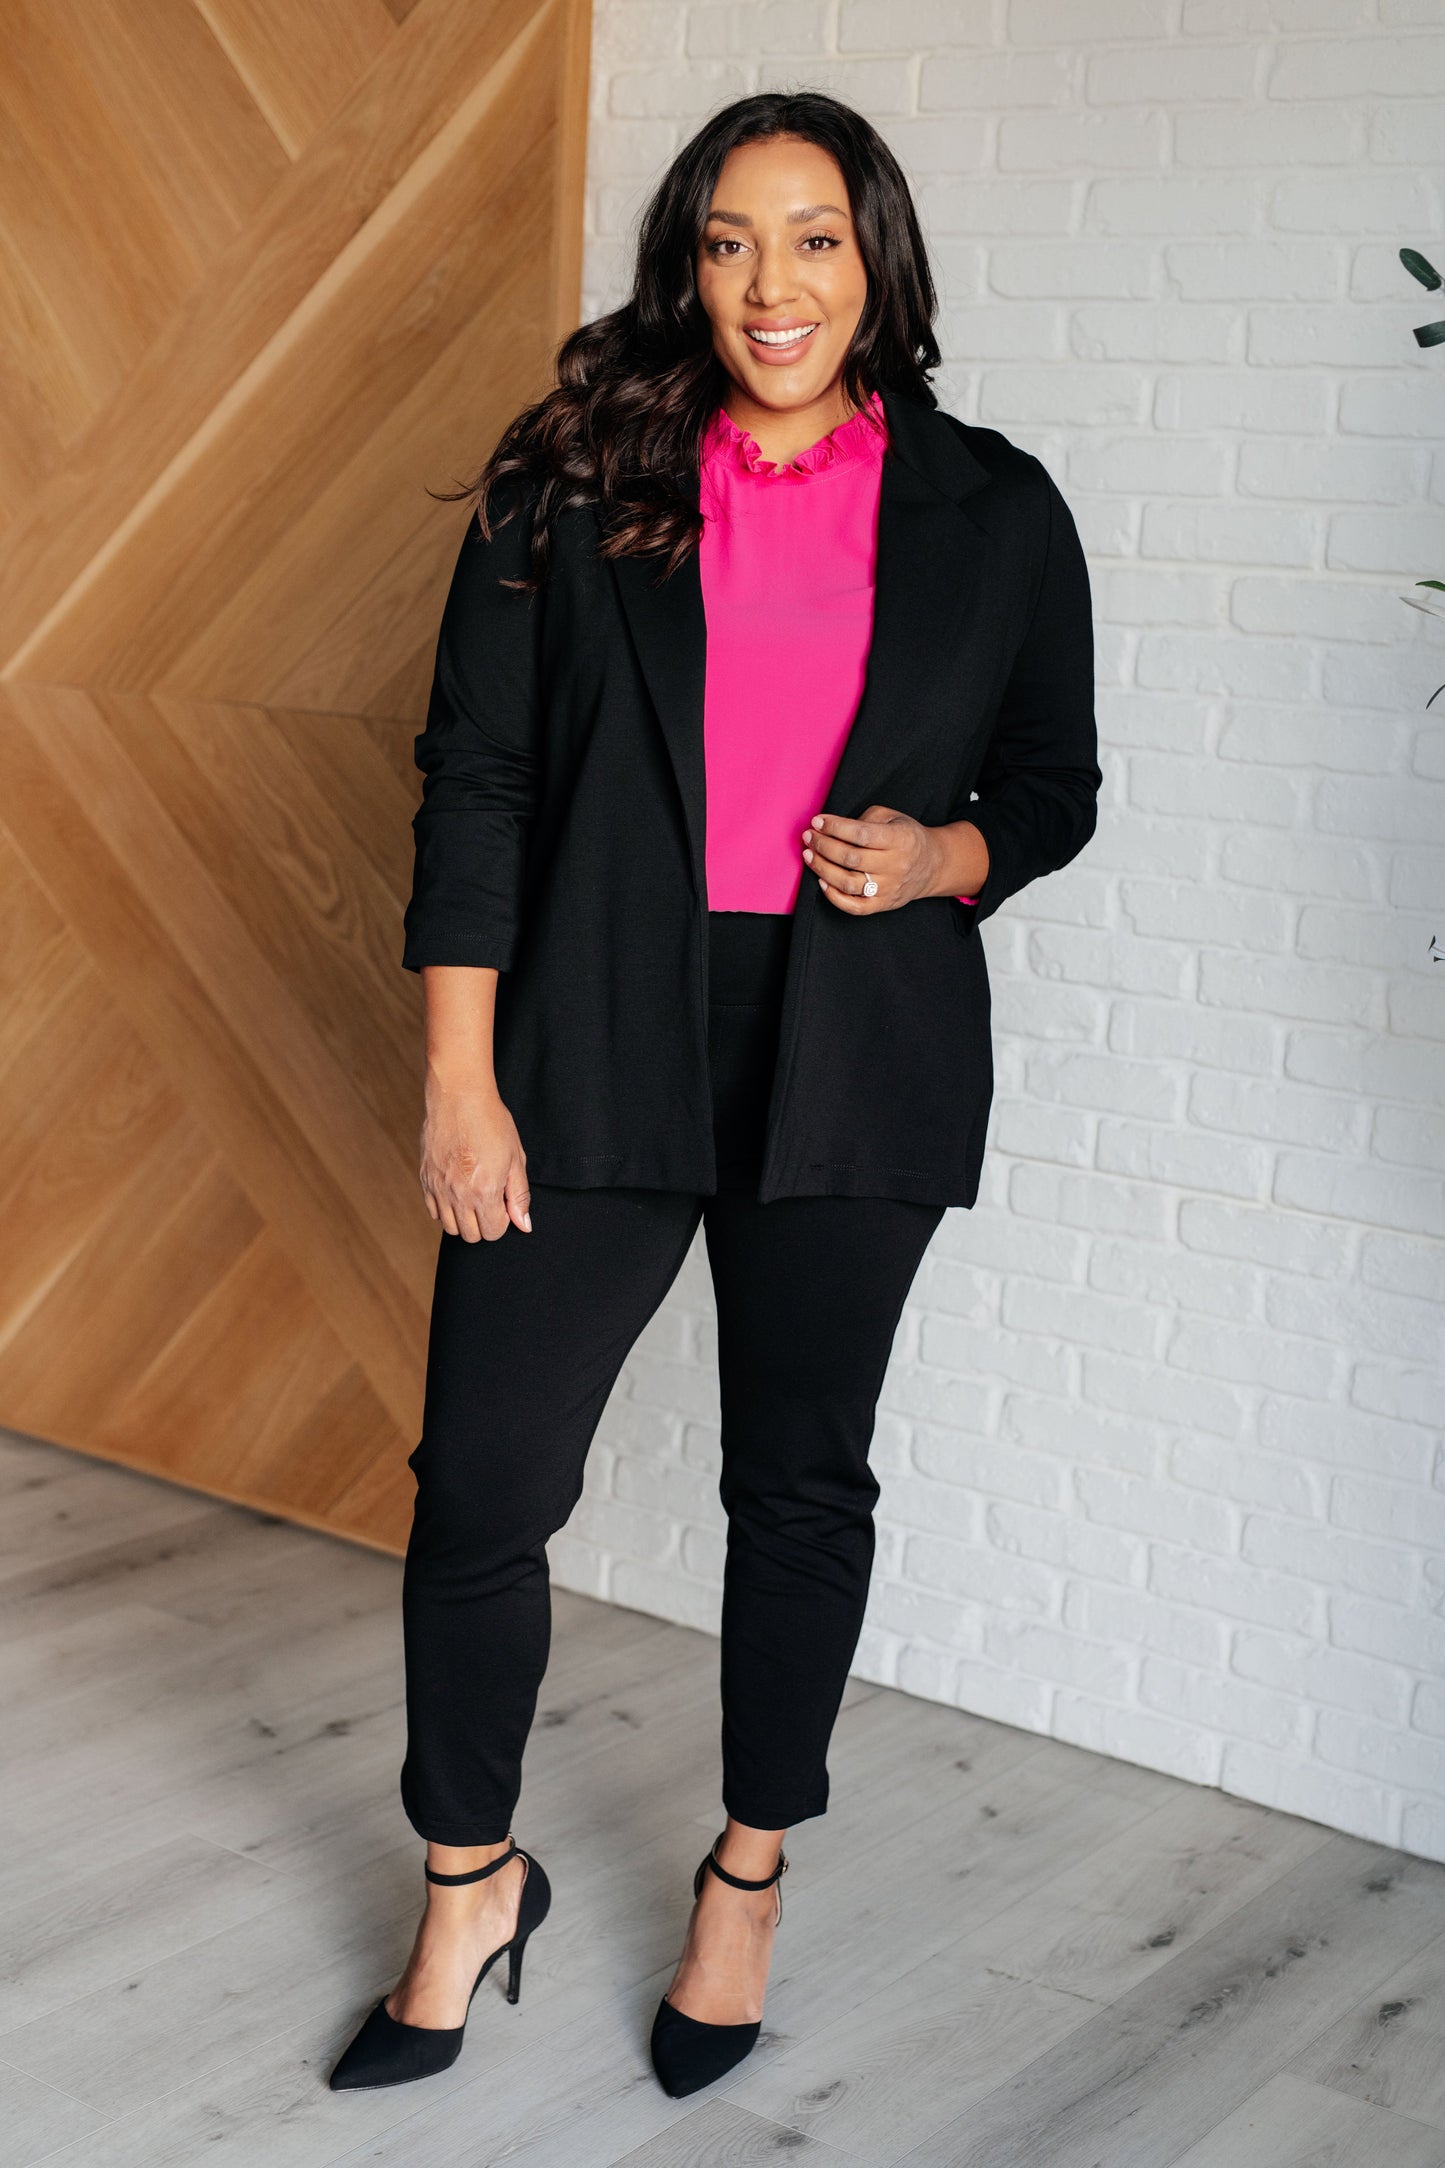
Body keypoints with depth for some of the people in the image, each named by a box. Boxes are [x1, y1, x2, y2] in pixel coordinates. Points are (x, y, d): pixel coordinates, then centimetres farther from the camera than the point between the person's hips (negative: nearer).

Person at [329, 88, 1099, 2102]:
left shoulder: (990, 514, 4)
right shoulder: (574, 491, 1)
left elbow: (1055, 785, 13)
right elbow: (477, 782, -1)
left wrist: (944, 854, -10)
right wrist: (459, 1079, -6)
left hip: (854, 1067, 1)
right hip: (596, 1054, 0)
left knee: (802, 1477, 12)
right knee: (482, 1479, 1)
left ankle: (750, 1877, 34)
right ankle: (472, 1882, 24)